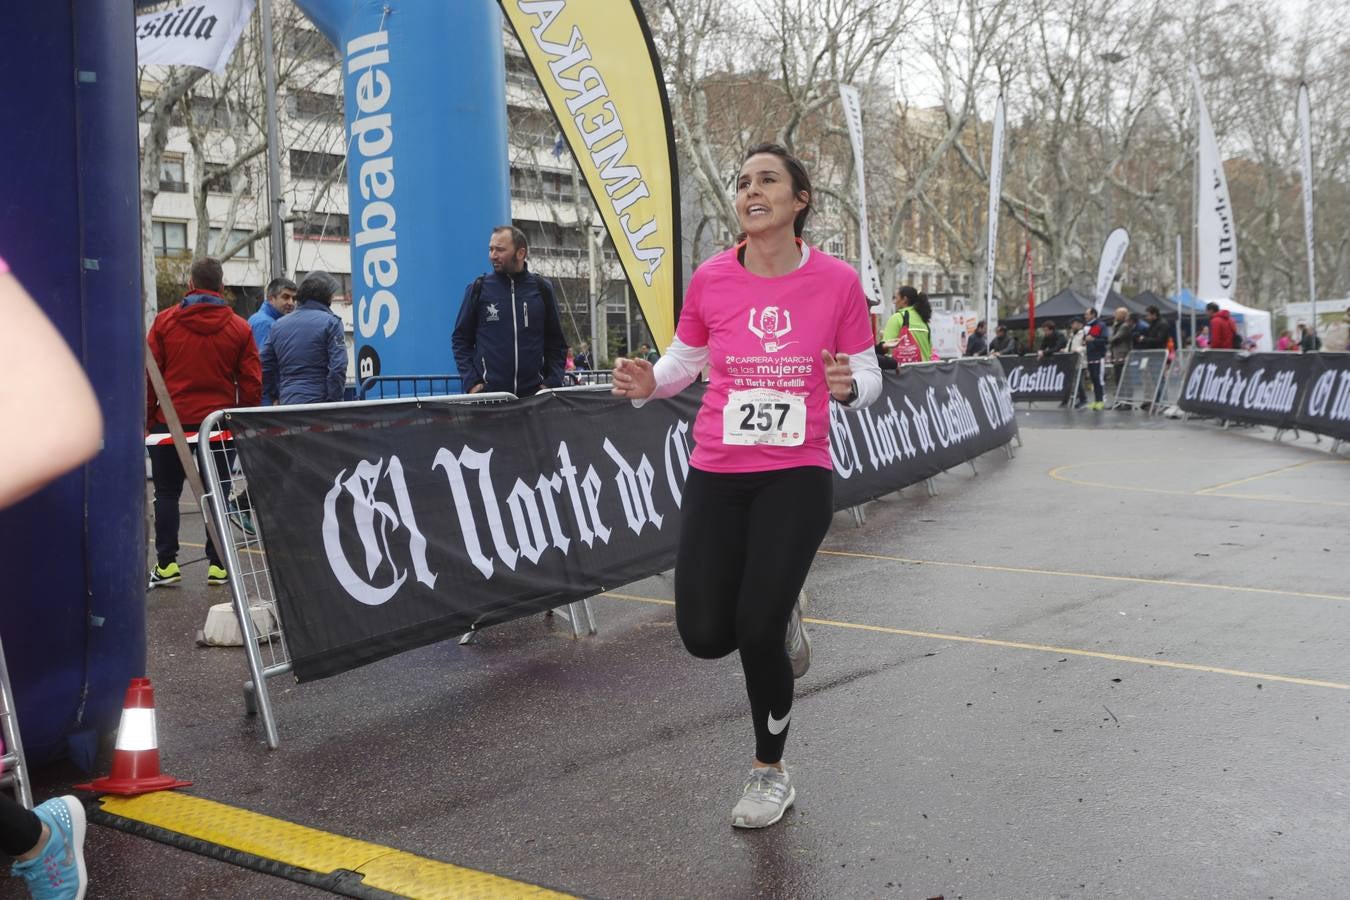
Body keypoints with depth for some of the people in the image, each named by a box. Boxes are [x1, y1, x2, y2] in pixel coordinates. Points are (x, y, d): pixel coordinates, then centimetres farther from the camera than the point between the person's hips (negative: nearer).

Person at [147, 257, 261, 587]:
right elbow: (251, 383, -1)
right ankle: (217, 564, 7)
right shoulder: (239, 328, 0)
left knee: (167, 492, 11)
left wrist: (146, 418, 5)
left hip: (171, 423, 0)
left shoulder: (165, 322, -2)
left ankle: (166, 563, 8)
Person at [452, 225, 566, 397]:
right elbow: (461, 339, 7)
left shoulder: (541, 289, 7)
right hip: (488, 393, -1)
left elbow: (556, 342, 11)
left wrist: (552, 383, 0)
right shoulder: (478, 288, 3)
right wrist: (471, 382, -4)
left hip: (534, 394, 1)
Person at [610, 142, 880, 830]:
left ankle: (770, 772, 18)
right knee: (705, 635, -4)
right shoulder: (711, 279, -3)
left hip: (798, 475, -2)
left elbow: (868, 375, 4)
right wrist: (648, 384, -8)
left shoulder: (837, 281, -6)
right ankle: (779, 614, 35)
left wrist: (849, 387, -19)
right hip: (717, 474, 2)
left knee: (757, 632, -9)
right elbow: (684, 357, 12)